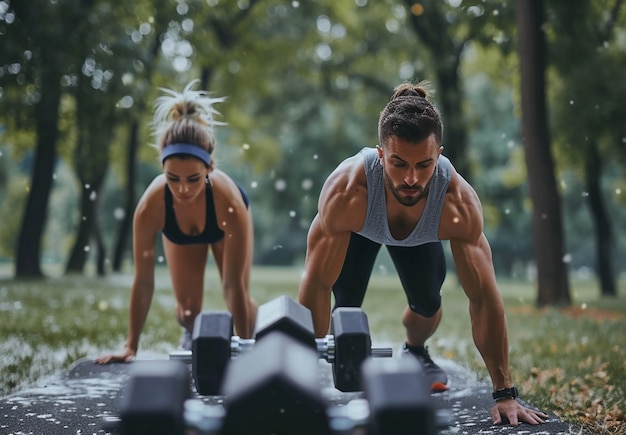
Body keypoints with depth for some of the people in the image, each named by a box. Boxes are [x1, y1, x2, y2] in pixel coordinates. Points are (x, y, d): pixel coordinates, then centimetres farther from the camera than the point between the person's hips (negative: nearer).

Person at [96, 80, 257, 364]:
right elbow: (143, 281, -32)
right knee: (188, 308, -3)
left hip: (223, 225, -1)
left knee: (239, 302, -3)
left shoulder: (230, 204, -46)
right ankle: (190, 335, 34)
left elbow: (234, 286, -38)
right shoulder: (151, 206, -43)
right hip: (178, 233, 1)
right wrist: (131, 347, -26)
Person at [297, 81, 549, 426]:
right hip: (358, 227, -1)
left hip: (420, 236, 1)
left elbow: (484, 297, -34)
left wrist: (504, 392, -33)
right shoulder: (347, 191, -47)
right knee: (346, 303, -11)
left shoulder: (459, 202, -42)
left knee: (427, 302, -8)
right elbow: (316, 285, -39)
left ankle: (415, 351, 28)